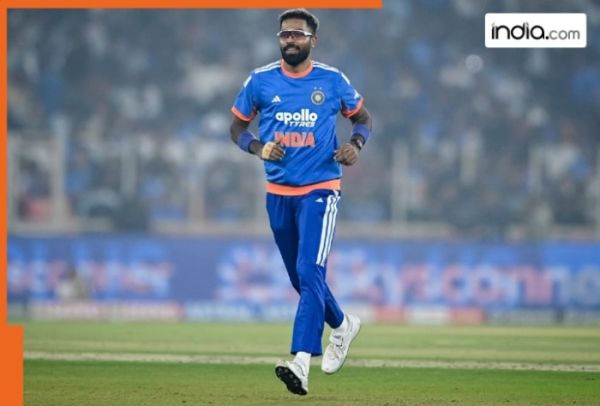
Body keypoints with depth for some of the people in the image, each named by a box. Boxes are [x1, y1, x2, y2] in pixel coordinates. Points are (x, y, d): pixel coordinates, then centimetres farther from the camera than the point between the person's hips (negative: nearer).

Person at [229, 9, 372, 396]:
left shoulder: (333, 81, -1)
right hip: (279, 192, 4)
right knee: (301, 277, 15)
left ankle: (301, 363, -25)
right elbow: (238, 128, 10)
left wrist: (356, 144, -8)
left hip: (320, 189, -4)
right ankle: (342, 325, 43)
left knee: (309, 273, -18)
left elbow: (363, 117, 13)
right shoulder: (260, 81, 1)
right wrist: (258, 147, -11)